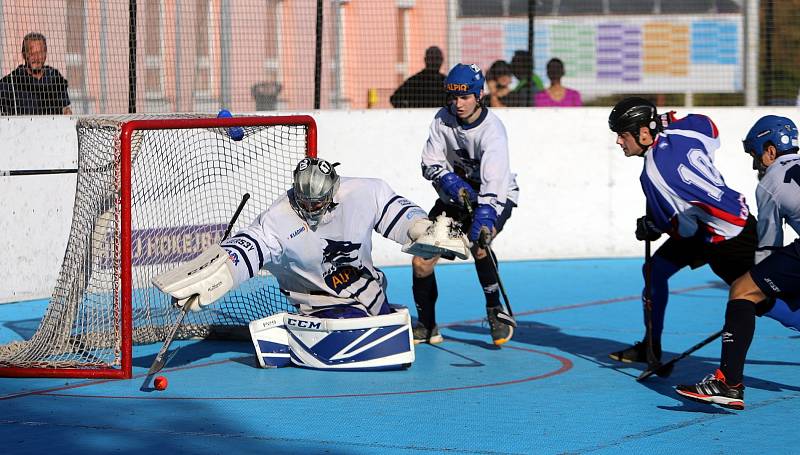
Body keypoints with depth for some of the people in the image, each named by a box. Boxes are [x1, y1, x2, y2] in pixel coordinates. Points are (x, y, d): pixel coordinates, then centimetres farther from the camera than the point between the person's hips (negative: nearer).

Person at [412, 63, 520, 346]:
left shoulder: (492, 131, -27)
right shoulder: (443, 119, -10)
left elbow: (494, 185, -38)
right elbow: (430, 163, -4)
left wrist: (484, 219, -52)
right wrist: (450, 181, -24)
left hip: (496, 198, -5)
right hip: (455, 195, 5)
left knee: (478, 243, -35)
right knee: (421, 260, -4)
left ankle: (496, 311, -16)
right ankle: (427, 328, 15)